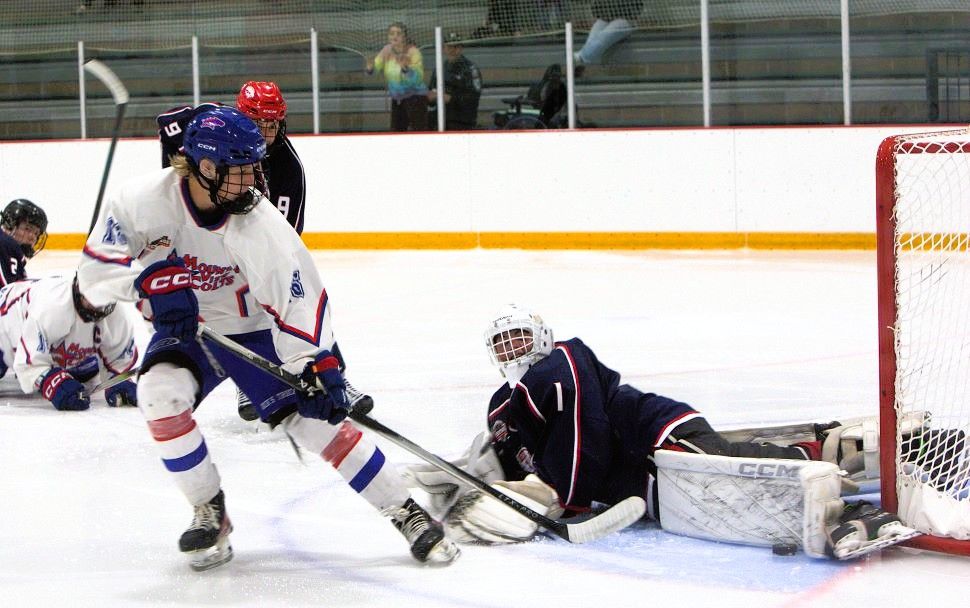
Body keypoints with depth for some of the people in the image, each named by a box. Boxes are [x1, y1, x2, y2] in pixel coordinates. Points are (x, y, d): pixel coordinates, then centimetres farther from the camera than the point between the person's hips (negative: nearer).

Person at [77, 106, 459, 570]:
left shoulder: (261, 226, -24)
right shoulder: (145, 200, -22)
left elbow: (298, 298, -24)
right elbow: (96, 267, -20)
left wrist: (317, 363, -34)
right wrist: (151, 279, -37)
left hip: (251, 328, -1)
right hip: (184, 329, 1)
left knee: (315, 418, -13)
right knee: (160, 394, -27)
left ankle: (407, 513, -2)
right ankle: (210, 512, -7)